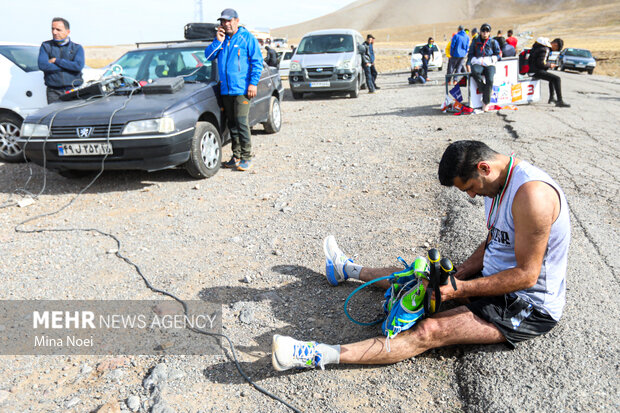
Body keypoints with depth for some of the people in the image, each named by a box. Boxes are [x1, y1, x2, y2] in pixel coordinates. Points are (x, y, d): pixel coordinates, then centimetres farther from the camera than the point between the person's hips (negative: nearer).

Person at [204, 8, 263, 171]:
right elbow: (208, 55, 12)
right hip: (225, 89, 6)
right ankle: (236, 156, 18)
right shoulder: (221, 38, 17)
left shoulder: (247, 37, 1)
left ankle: (246, 158, -3)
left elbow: (257, 62, -4)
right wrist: (218, 41, -2)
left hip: (242, 89, -6)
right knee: (231, 124, 10)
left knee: (242, 123, -10)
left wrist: (253, 83, -13)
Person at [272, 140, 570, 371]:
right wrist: (456, 276, -3)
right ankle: (348, 270, 40)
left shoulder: (531, 193, -29)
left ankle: (321, 356, -27)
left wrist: (461, 289, -25)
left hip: (529, 307, -9)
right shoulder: (498, 182, 2)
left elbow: (526, 275, -28)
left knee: (429, 331, -23)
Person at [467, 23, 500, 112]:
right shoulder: (475, 41, 15)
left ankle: (486, 103, -16)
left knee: (490, 80, -26)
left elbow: (497, 55, 14)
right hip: (478, 64, 1)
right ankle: (484, 90, -23)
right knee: (475, 72, -38)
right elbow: (470, 54, 18)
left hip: (489, 65, 0)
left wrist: (489, 60, -2)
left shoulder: (493, 42, 12)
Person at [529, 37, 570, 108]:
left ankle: (552, 97, 34)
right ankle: (560, 101, -18)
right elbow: (541, 63, -23)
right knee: (557, 79, -19)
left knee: (552, 77, 30)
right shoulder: (545, 49, -18)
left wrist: (548, 64, 17)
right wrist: (550, 65, -7)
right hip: (535, 71, -11)